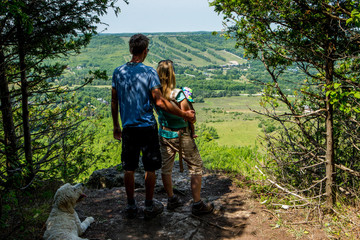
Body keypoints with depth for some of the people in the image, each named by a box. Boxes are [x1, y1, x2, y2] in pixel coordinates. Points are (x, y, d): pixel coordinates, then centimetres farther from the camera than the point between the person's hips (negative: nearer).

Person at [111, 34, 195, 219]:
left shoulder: (118, 72, 3)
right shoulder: (149, 72, -10)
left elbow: (114, 102, 7)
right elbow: (159, 102, -16)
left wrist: (116, 126, 18)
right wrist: (184, 115, -10)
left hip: (128, 128, 4)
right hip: (147, 127, -4)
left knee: (129, 168, 12)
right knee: (150, 168, 9)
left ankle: (130, 206, 22)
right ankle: (149, 206, 19)